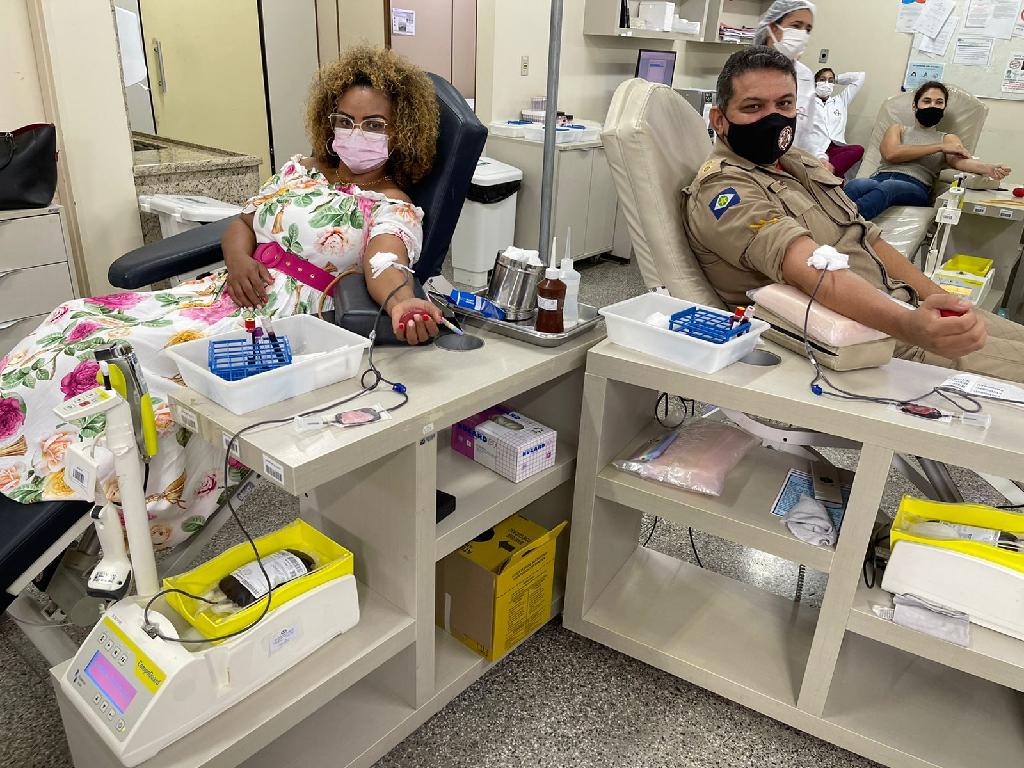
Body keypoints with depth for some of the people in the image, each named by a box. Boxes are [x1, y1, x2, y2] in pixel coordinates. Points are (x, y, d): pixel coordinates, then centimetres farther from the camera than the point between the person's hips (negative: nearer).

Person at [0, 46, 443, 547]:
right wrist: (238, 260, -7)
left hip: (282, 317, -7)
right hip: (225, 291, 7)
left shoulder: (394, 207, -2)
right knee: (77, 324, -7)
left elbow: (385, 262, -23)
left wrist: (399, 301, -48)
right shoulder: (301, 171, 19)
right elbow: (241, 224, 18)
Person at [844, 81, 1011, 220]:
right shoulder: (898, 129, 28)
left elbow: (960, 161, 4)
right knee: (856, 186, -38)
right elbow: (891, 154, 4)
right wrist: (940, 147, 0)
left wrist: (988, 168, -20)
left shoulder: (949, 138, 27)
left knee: (887, 187, -40)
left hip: (916, 186, -1)